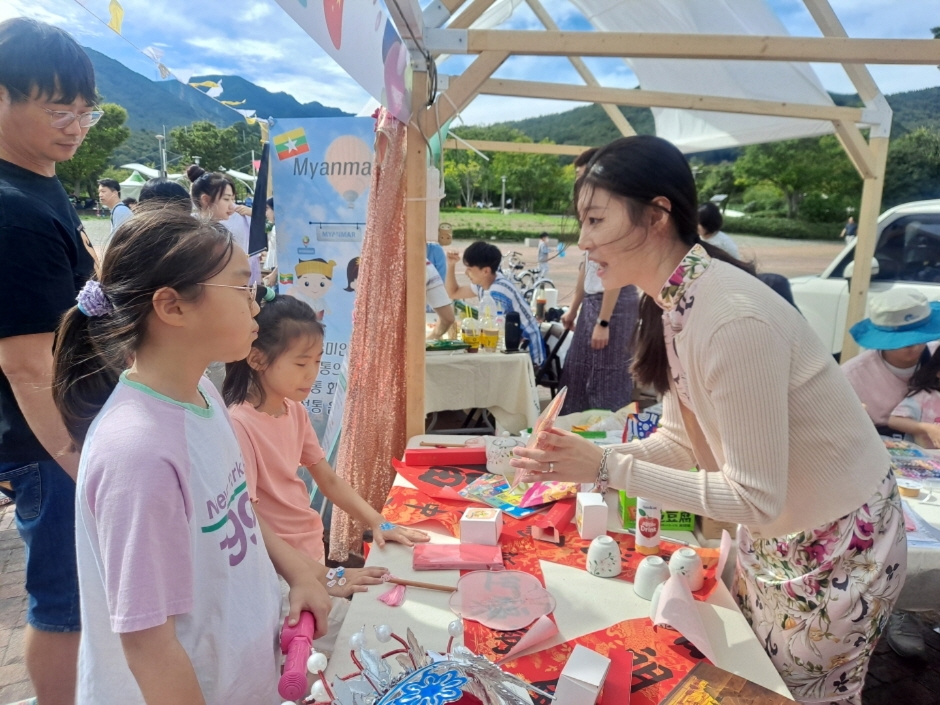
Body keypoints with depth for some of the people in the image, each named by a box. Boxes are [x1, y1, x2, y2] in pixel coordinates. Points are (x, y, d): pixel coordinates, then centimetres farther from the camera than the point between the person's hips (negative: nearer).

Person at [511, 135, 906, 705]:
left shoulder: (733, 319, -33)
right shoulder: (673, 303, -7)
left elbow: (756, 498, -28)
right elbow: (681, 439, 0)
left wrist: (608, 467, -28)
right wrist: (581, 460, -14)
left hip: (836, 549, -7)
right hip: (771, 534, 7)